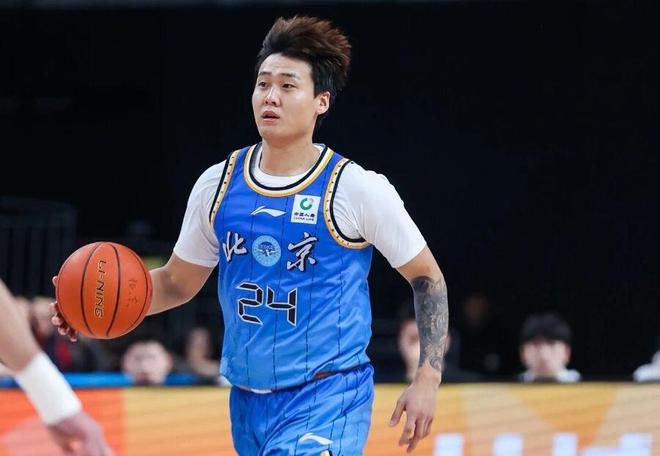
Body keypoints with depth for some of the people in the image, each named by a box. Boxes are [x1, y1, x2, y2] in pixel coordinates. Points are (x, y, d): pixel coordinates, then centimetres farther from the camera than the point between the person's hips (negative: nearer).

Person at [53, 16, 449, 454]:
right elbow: (178, 282, 16)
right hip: (249, 401, 6)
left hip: (327, 402, -5)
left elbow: (428, 278, 1)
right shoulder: (217, 186, 4)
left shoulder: (358, 189, -8)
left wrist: (427, 380, -7)